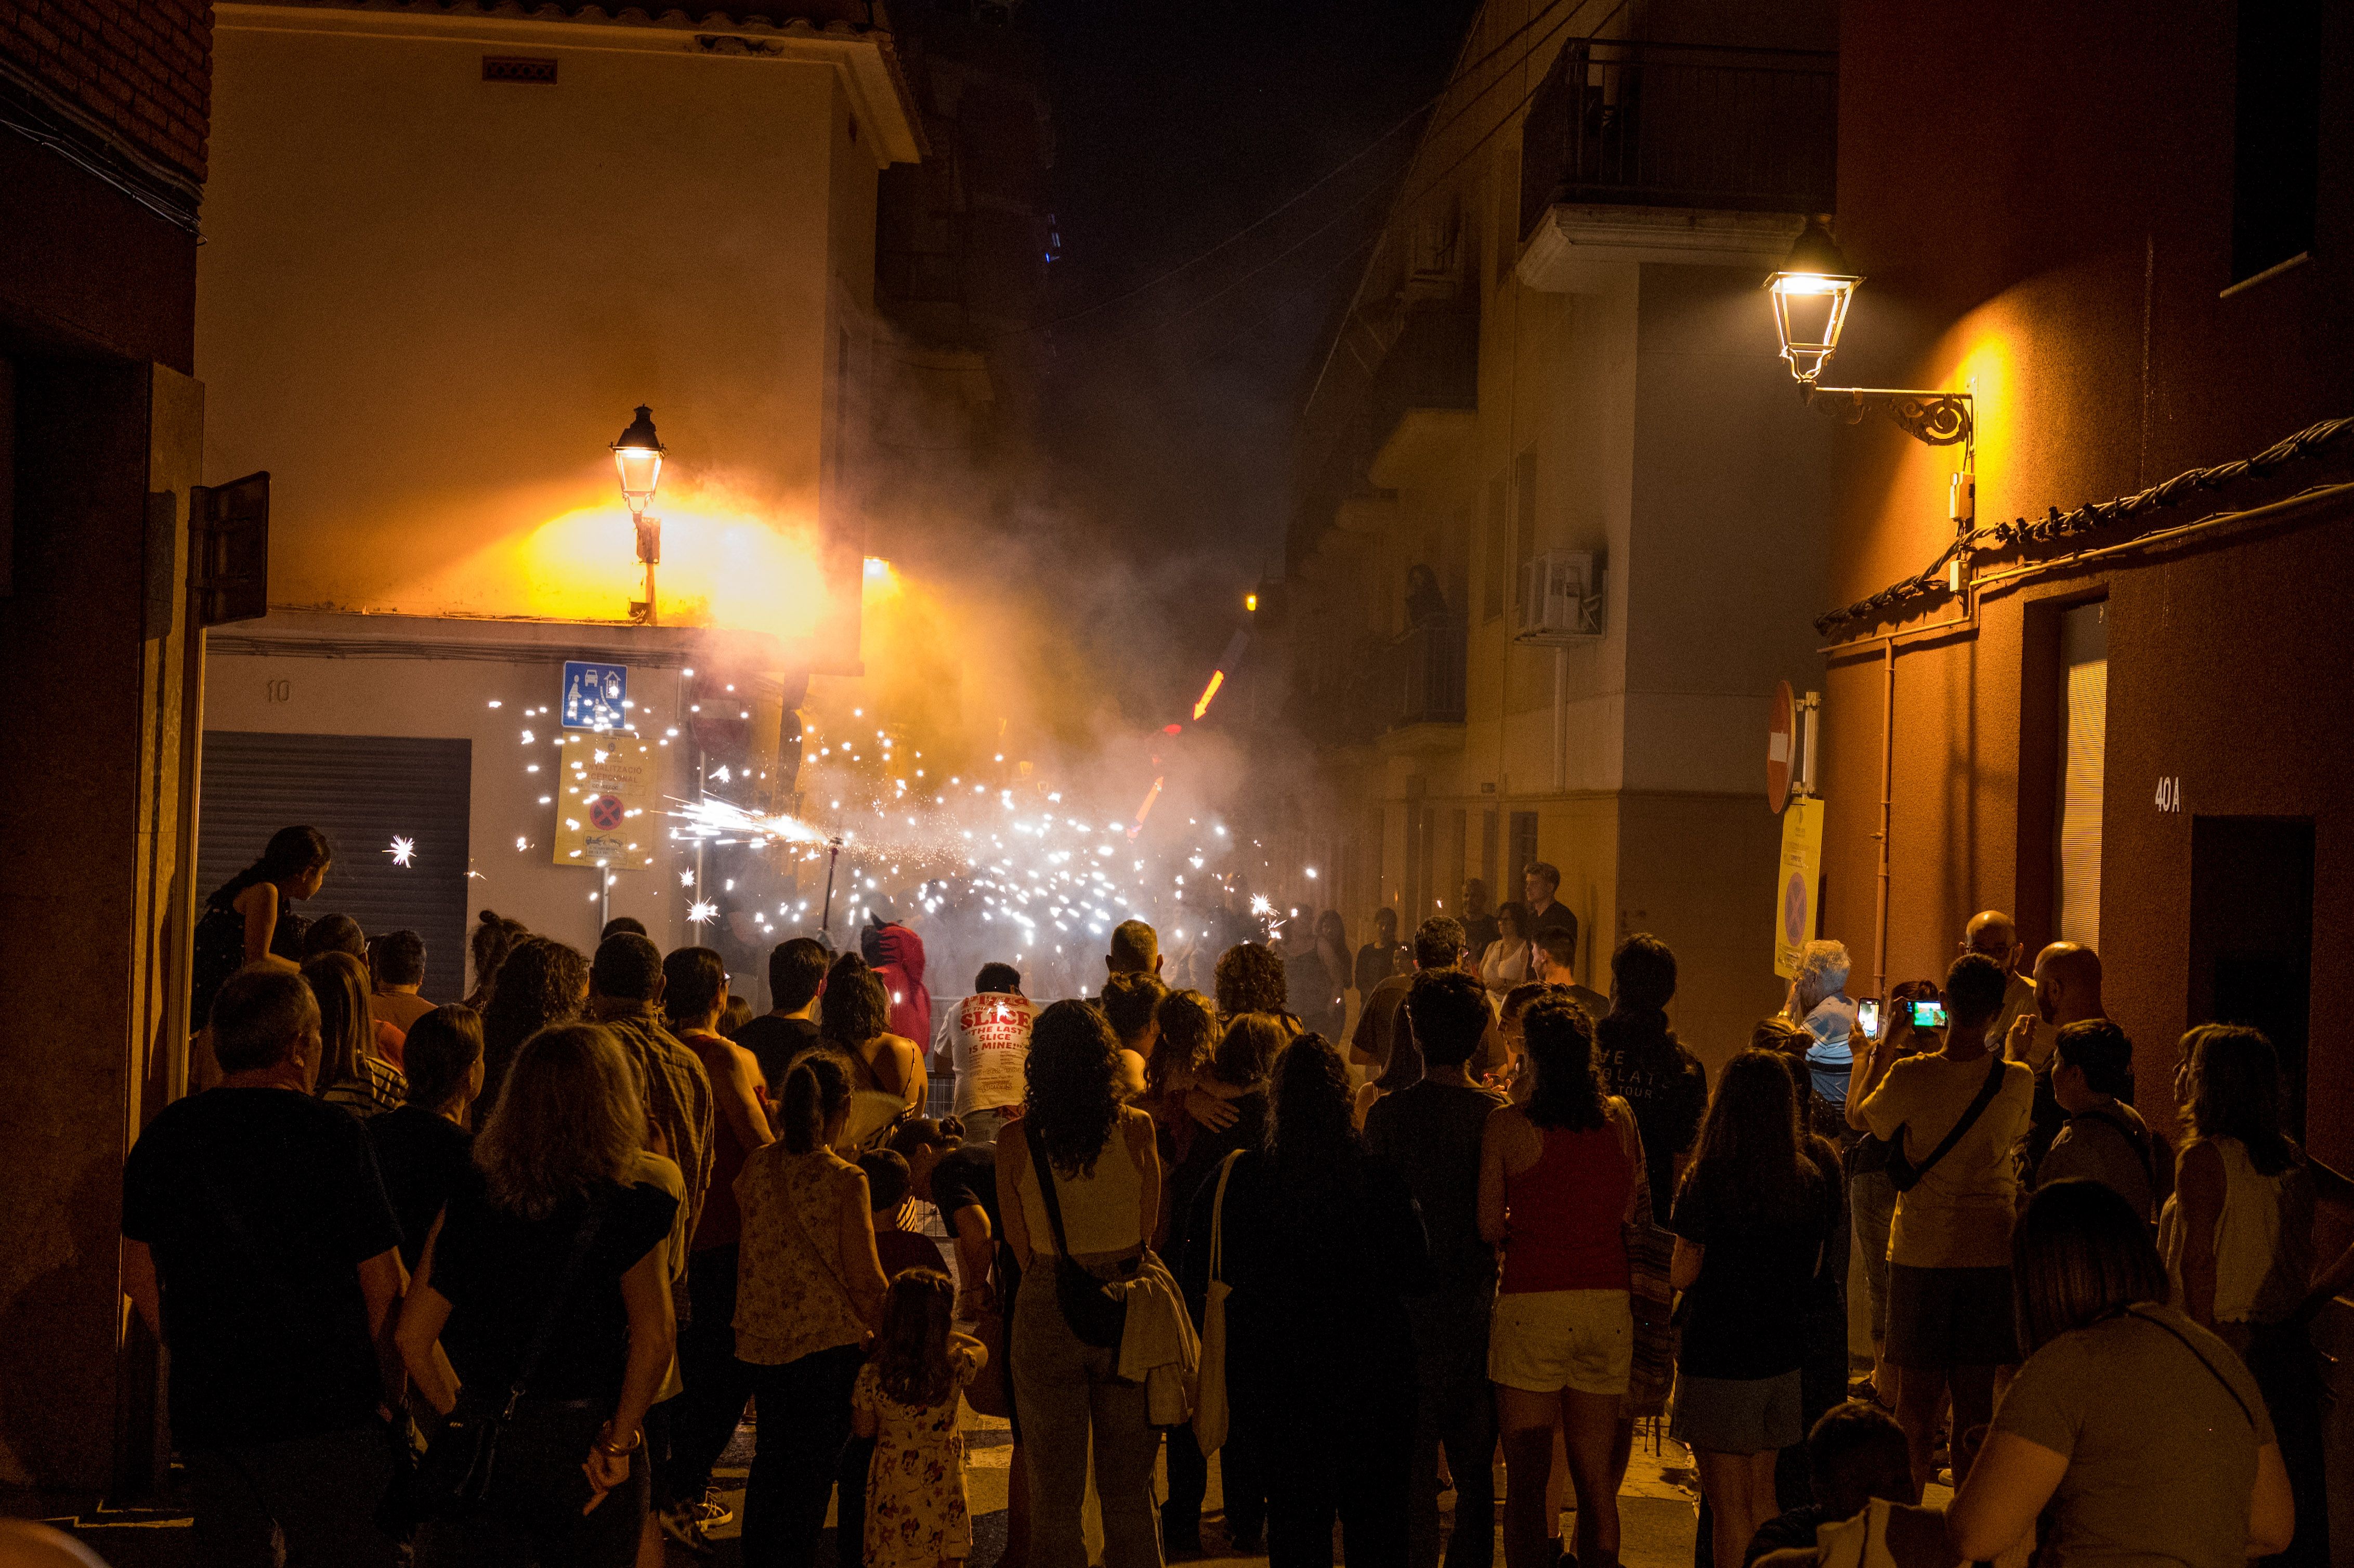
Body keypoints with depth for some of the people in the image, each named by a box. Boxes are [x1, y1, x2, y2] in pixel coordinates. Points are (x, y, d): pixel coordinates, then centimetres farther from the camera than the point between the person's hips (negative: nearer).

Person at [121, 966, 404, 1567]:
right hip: (323, 1410, -5)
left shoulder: (166, 1133, 4)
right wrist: (359, 1369, 8)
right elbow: (382, 1281, -8)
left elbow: (138, 1274, 12)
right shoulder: (334, 1135, -10)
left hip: (204, 1407, 5)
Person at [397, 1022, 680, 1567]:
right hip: (580, 1439, -2)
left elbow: (411, 1338, 0)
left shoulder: (466, 1206, -1)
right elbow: (653, 1339, -22)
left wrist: (466, 1418, 9)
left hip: (485, 1442, 2)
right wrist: (619, 1442, -12)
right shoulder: (632, 1211, -11)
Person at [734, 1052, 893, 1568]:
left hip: (762, 1337, 5)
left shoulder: (757, 1166, -4)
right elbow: (865, 1276, -14)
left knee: (771, 1455, 21)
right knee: (814, 1467, 7)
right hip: (827, 1341, -5)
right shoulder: (844, 1180, -18)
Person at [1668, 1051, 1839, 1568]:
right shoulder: (1811, 1182, 0)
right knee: (1763, 1499, 17)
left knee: (1728, 1505, 3)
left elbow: (1682, 1275, -11)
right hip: (1781, 1356, 5)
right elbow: (1811, 1269, 9)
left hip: (1717, 1360, -5)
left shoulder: (1707, 1182, -15)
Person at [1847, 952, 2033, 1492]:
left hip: (1922, 1252, -2)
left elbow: (1859, 1117, 6)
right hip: (1992, 1251, 2)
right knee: (1974, 1396, 9)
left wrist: (1878, 1051, 22)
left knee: (1917, 1395, 6)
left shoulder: (1912, 1076, -13)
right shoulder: (2018, 1082, -5)